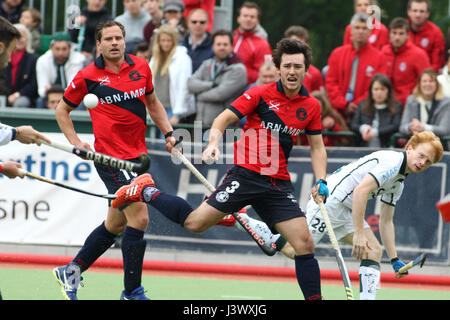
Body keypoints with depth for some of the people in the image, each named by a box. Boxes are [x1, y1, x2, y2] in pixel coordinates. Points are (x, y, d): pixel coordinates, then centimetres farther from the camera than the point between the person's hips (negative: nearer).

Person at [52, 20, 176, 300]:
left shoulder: (141, 67, 6)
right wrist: (75, 141, -2)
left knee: (116, 224, 14)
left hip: (137, 156, 6)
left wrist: (168, 132, 12)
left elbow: (152, 102, 23)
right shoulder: (88, 76, -6)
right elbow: (62, 110, 8)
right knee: (139, 218, -14)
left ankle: (71, 271, 32)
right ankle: (132, 292, -5)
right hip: (111, 158, -6)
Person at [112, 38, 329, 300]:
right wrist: (214, 143, -25)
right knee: (195, 222, -10)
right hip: (246, 174, -3)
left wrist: (321, 181, 3)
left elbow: (317, 146, 17)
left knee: (304, 243, -7)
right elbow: (223, 120, -5)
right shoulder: (260, 94, -5)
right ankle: (146, 192, 12)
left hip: (279, 184, 4)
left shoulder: (311, 106, 7)